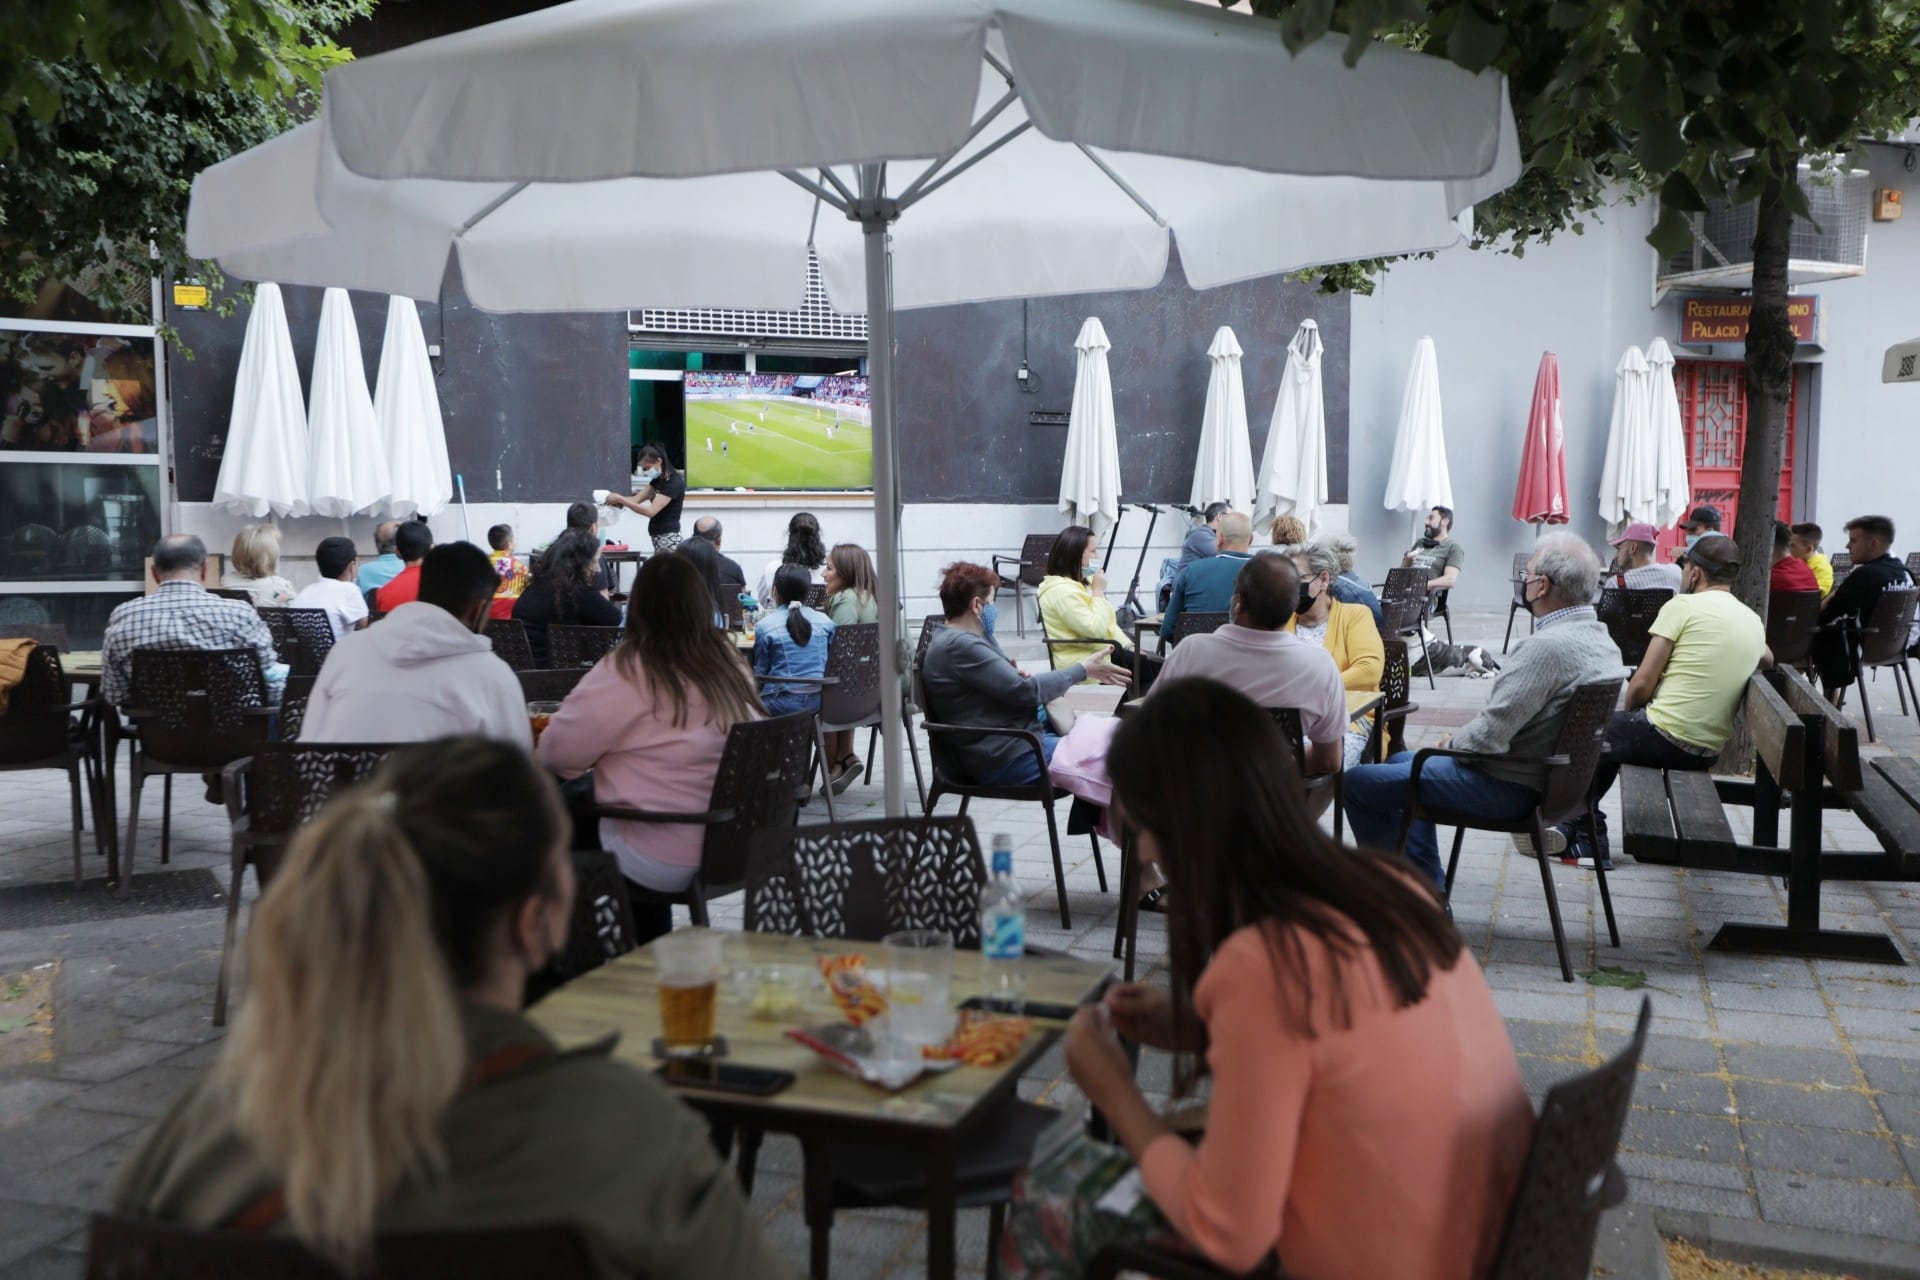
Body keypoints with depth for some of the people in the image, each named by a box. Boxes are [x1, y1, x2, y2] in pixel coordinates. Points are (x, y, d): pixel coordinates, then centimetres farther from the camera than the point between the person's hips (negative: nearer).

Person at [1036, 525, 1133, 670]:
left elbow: (1108, 624, 18)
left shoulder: (1083, 583, 15)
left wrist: (1130, 647, 2)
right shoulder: (1061, 591, -18)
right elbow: (1096, 630, -25)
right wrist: (1099, 592, -15)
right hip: (1084, 663, -10)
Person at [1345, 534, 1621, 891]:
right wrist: (1461, 741, 9)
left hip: (1506, 788, -11)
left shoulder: (1548, 646, -27)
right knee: (1402, 761, 29)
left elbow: (1489, 735, -27)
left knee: (1358, 783, -4)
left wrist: (1452, 743, -6)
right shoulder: (1602, 639, 5)